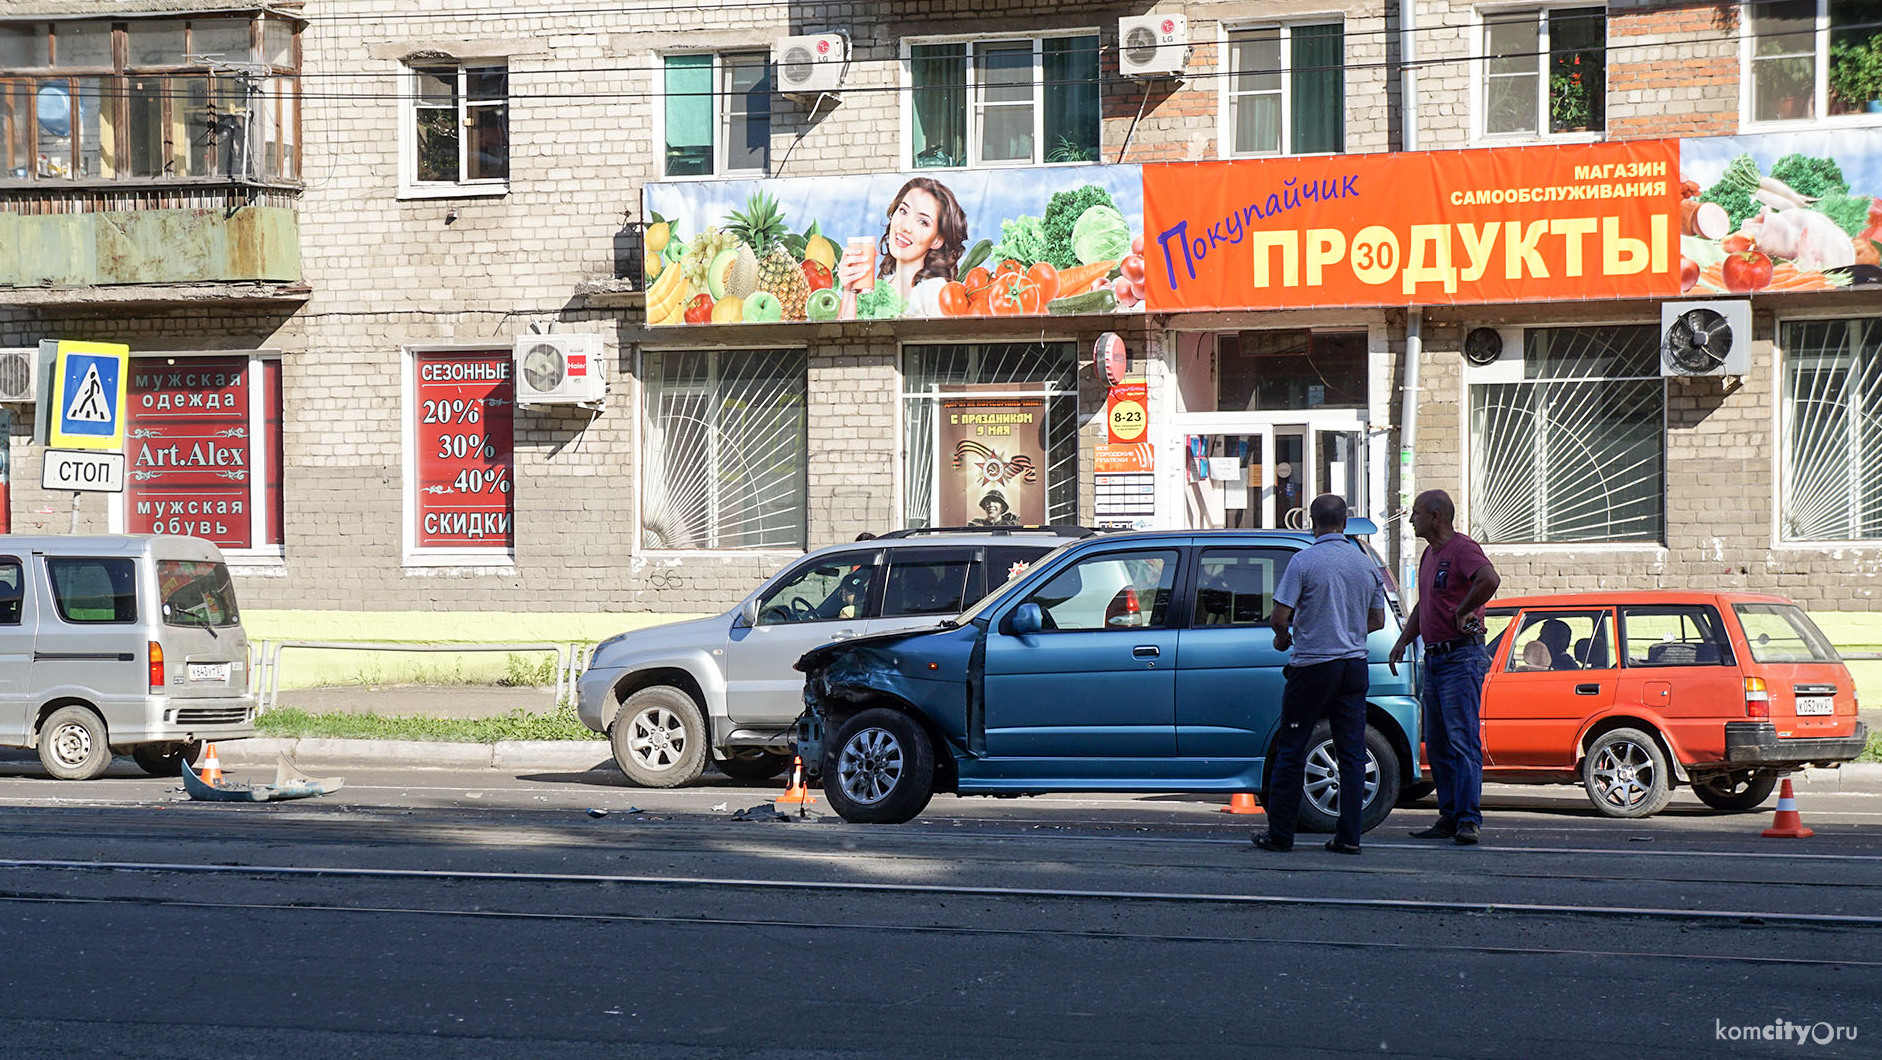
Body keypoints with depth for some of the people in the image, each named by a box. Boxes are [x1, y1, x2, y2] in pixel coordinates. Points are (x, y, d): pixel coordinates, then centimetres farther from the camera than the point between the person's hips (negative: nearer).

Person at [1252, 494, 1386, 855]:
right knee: (1351, 753, 6)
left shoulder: (1304, 561, -10)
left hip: (1313, 666, -5)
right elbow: (1378, 620, 14)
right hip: (1354, 665, 5)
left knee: (1291, 751, 3)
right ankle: (1349, 836, 3)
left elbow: (1280, 616, -13)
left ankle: (1280, 833, 5)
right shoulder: (1365, 564, 6)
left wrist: (1283, 636, 9)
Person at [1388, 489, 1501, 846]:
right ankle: (1449, 817, 15)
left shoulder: (1463, 549, -11)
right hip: (1434, 659, 10)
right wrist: (1402, 642, 25)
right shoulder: (1429, 554, 19)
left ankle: (1470, 818, -13)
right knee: (1437, 744, 10)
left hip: (1461, 658, -10)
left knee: (1463, 739, -12)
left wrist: (1463, 612, -21)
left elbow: (1490, 579, -31)